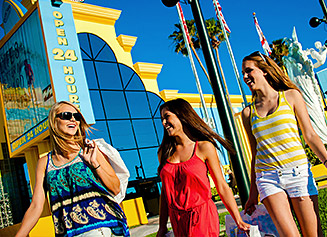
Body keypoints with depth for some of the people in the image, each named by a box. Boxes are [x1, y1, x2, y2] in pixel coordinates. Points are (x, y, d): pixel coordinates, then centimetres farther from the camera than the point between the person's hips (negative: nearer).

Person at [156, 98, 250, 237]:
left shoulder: (204, 147, -6)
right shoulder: (164, 153, 5)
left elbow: (222, 187, -5)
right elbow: (165, 191, 9)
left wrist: (239, 221, -7)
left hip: (202, 217, -3)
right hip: (177, 220, 4)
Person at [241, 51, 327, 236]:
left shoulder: (291, 96, 7)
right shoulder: (248, 113, 12)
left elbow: (310, 135, 4)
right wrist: (253, 192, 15)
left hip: (298, 171, -1)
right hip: (267, 177, 1)